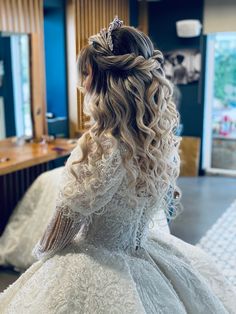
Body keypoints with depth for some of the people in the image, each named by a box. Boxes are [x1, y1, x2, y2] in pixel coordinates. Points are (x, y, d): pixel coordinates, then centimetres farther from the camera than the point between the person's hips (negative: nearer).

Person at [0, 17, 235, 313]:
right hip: (145, 256, 7)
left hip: (99, 268, -6)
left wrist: (41, 253, 4)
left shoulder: (100, 148, -28)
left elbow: (62, 227, -16)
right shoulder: (164, 139, -6)